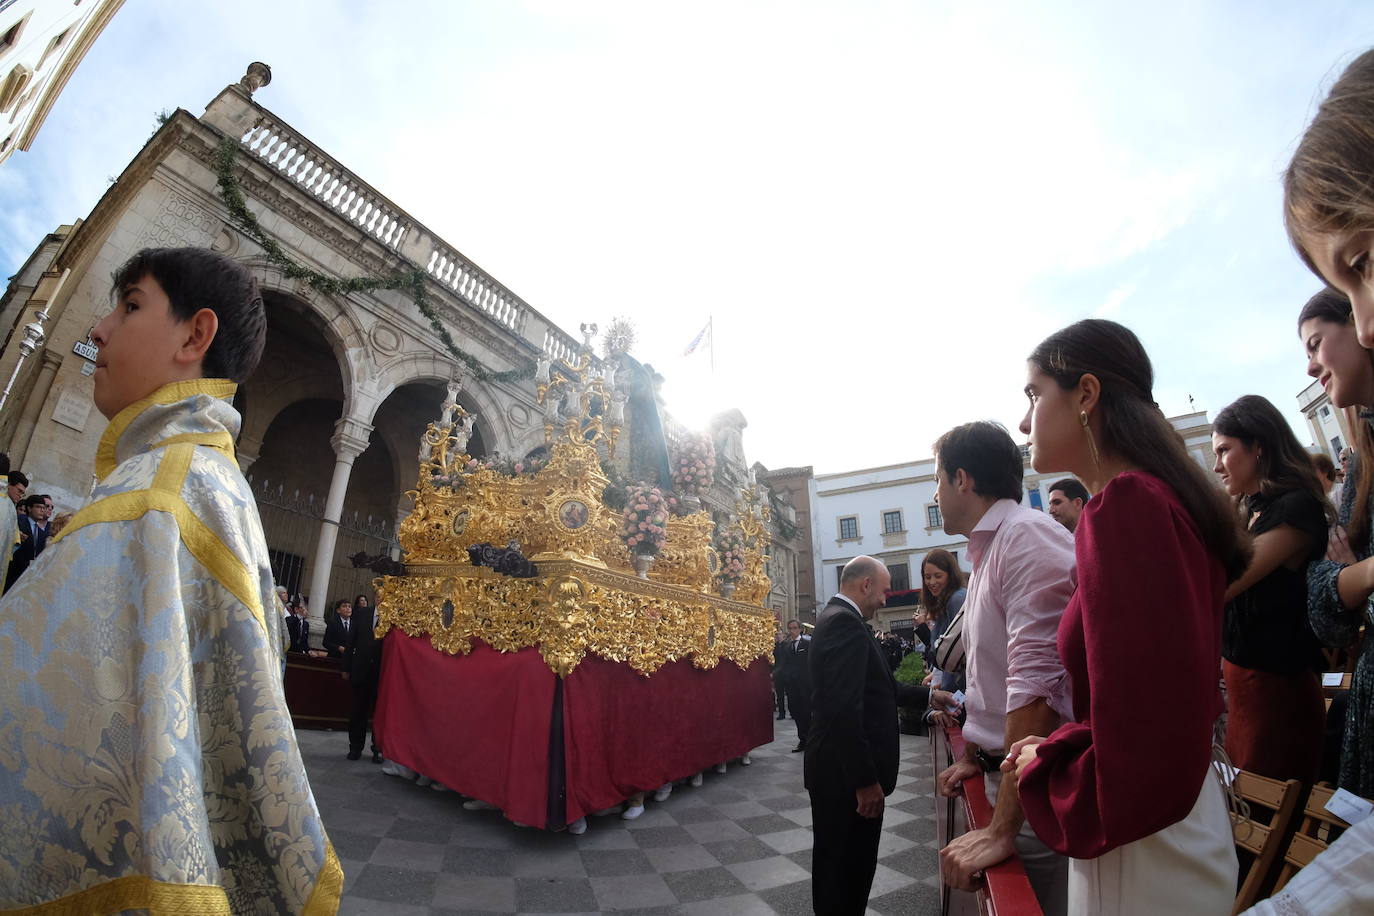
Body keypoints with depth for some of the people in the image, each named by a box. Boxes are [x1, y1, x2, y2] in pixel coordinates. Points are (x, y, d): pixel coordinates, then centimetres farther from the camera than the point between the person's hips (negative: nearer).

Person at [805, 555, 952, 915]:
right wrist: (866, 780, -24)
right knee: (847, 869, 5)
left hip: (841, 769, 10)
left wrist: (928, 695, 23)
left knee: (840, 866, 22)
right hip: (847, 773, -10)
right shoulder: (846, 621, -21)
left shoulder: (837, 617, 12)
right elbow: (844, 707, -28)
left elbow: (872, 687, 19)